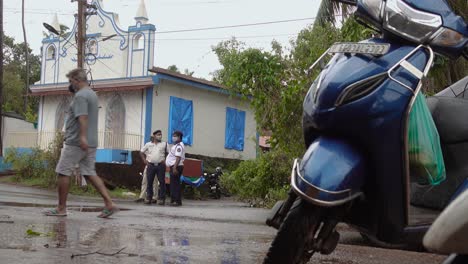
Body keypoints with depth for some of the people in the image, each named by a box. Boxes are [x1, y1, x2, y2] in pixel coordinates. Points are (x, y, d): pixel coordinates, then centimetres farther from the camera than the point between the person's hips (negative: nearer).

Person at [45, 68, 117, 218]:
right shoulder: (92, 94, 20)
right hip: (91, 142, 9)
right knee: (90, 173, 7)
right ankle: (109, 204, -3)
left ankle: (61, 208, 6)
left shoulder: (80, 96, -12)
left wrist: (82, 136, -33)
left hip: (76, 142, -9)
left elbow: (82, 117, -26)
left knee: (63, 173, 1)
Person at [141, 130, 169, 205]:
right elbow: (141, 152, 18)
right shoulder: (148, 145, 10)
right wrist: (145, 160, 8)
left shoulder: (164, 144, 7)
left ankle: (161, 198, 1)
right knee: (149, 182, 2)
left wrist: (165, 160, -4)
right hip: (151, 165, 1)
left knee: (162, 182, -3)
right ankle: (148, 198, 9)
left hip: (160, 165, -1)